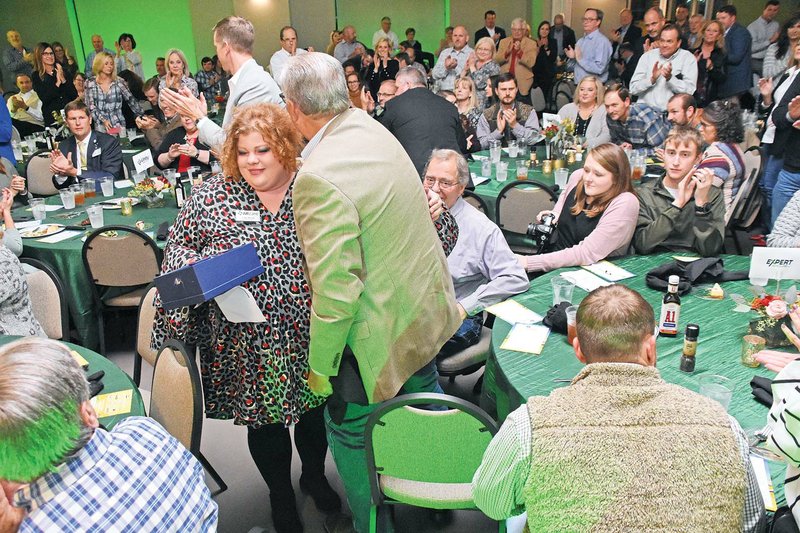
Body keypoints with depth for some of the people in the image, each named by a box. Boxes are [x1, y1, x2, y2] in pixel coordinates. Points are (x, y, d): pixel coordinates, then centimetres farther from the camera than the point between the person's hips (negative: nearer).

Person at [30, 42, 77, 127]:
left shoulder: (63, 71, 11)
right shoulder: (36, 76, 5)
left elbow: (75, 95, 3)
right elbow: (44, 99, -9)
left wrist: (63, 80, -10)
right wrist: (58, 82, -11)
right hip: (52, 116, -2)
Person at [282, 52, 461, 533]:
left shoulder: (319, 177, -29)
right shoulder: (374, 128, -1)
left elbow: (336, 288, -28)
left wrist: (320, 365, -15)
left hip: (382, 333, -9)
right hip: (428, 311, 10)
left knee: (352, 435, 12)